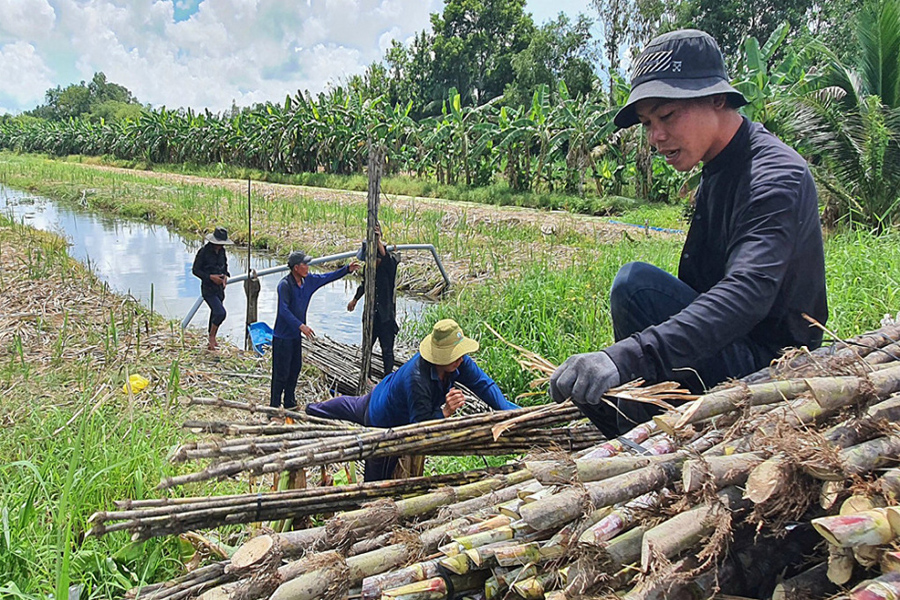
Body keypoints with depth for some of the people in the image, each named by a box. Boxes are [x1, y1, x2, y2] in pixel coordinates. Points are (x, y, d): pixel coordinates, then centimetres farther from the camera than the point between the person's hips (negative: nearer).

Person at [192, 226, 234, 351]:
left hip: (219, 288, 7)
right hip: (208, 288, -7)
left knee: (215, 313, 15)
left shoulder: (221, 251, 5)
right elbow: (195, 270, -10)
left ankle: (211, 340, 31)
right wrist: (210, 277, -21)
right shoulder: (203, 251, -14)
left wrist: (225, 275, 2)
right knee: (220, 313, -20)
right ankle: (212, 336, 3)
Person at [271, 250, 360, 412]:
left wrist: (347, 269, 16)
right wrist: (301, 326, -34)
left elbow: (327, 277, 19)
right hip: (283, 336, -8)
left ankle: (289, 402, 31)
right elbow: (284, 310, -27)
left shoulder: (308, 280, 3)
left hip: (296, 335, 8)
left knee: (295, 369, 17)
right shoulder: (285, 285, -21)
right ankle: (274, 406, 7)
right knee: (282, 373, -3)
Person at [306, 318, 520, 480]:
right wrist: (445, 411, -61)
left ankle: (314, 409, 65)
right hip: (384, 423, -9)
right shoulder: (416, 379, -49)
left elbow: (484, 384, -23)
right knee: (377, 482, 6)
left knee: (355, 407, 39)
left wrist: (509, 410, -34)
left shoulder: (459, 361, -28)